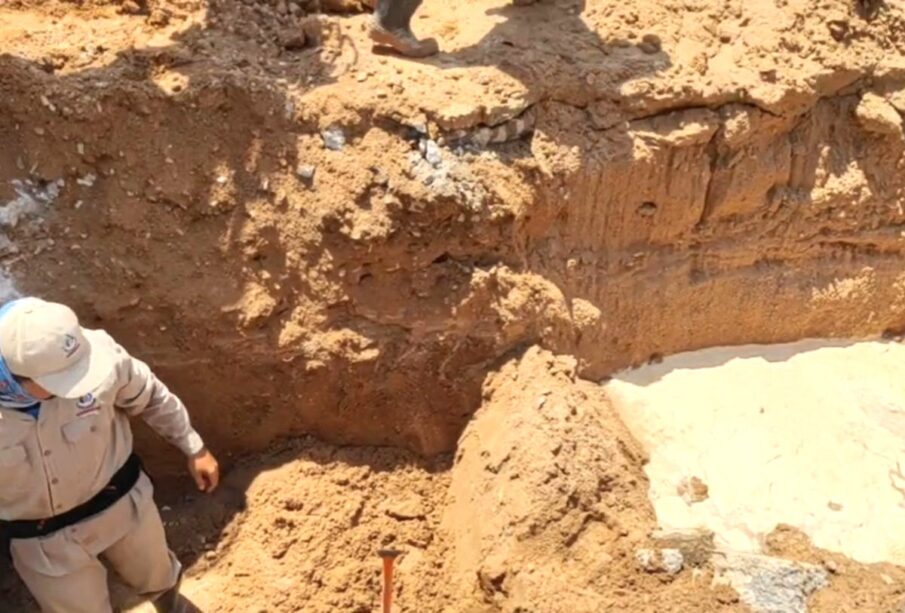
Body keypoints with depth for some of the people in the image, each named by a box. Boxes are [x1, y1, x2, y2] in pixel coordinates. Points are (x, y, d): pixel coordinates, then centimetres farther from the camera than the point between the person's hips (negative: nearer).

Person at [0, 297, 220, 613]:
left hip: (121, 498, 2)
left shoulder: (97, 352, -29)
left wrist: (194, 448, 4)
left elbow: (149, 396, -7)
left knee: (156, 575, 30)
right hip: (42, 539, -2)